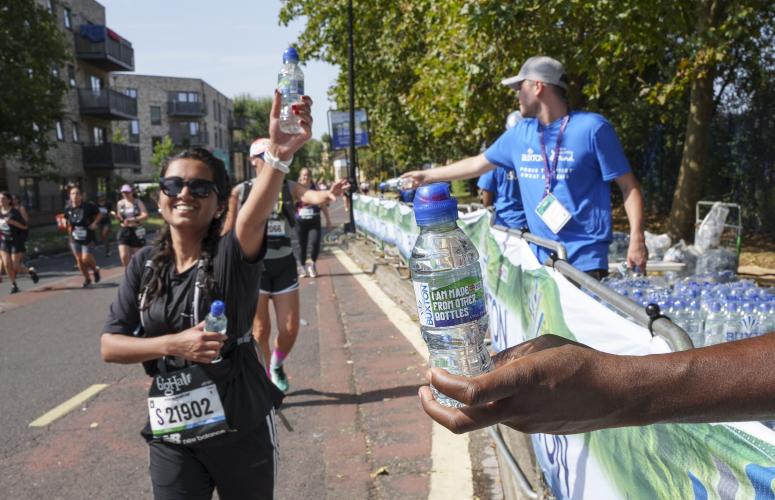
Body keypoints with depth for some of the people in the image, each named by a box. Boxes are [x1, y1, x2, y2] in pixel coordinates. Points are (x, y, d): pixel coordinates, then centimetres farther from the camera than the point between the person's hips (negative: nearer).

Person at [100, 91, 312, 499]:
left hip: (242, 428, -3)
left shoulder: (231, 254, -14)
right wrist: (173, 344, -18)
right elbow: (109, 346, -1)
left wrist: (278, 154, -55)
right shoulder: (144, 264, -1)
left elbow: (252, 219, -37)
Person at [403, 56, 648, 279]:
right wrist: (427, 176, 24)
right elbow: (478, 163, 20)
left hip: (585, 259, -5)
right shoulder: (520, 133, 7)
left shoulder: (592, 127, -9)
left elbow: (629, 186, -6)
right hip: (540, 258, 5)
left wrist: (637, 239, -16)